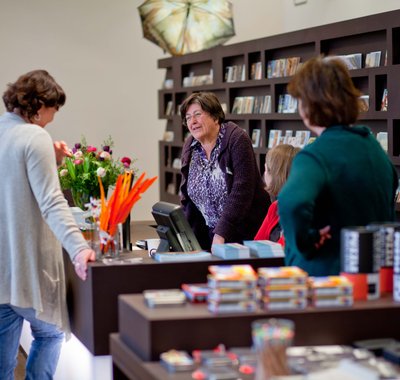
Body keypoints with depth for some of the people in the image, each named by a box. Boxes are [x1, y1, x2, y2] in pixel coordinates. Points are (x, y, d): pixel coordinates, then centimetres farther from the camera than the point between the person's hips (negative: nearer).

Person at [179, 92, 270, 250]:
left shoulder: (237, 139, -13)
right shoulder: (189, 147, 6)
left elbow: (241, 191, -21)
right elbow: (187, 197, 12)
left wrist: (221, 234, -27)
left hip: (245, 233, -5)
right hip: (210, 234, 5)